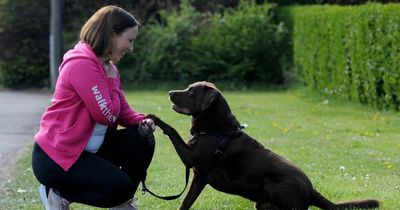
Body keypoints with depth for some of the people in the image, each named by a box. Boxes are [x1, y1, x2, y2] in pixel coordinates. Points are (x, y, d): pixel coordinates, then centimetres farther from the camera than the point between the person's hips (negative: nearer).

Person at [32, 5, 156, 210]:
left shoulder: (108, 67, 10)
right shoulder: (81, 65, -22)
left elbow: (123, 111, 11)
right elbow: (107, 115, -23)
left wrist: (142, 122, -10)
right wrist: (112, 81, -9)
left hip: (89, 149, 9)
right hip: (55, 157, -9)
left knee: (142, 139, -6)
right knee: (121, 186, -19)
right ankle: (58, 193, -1)